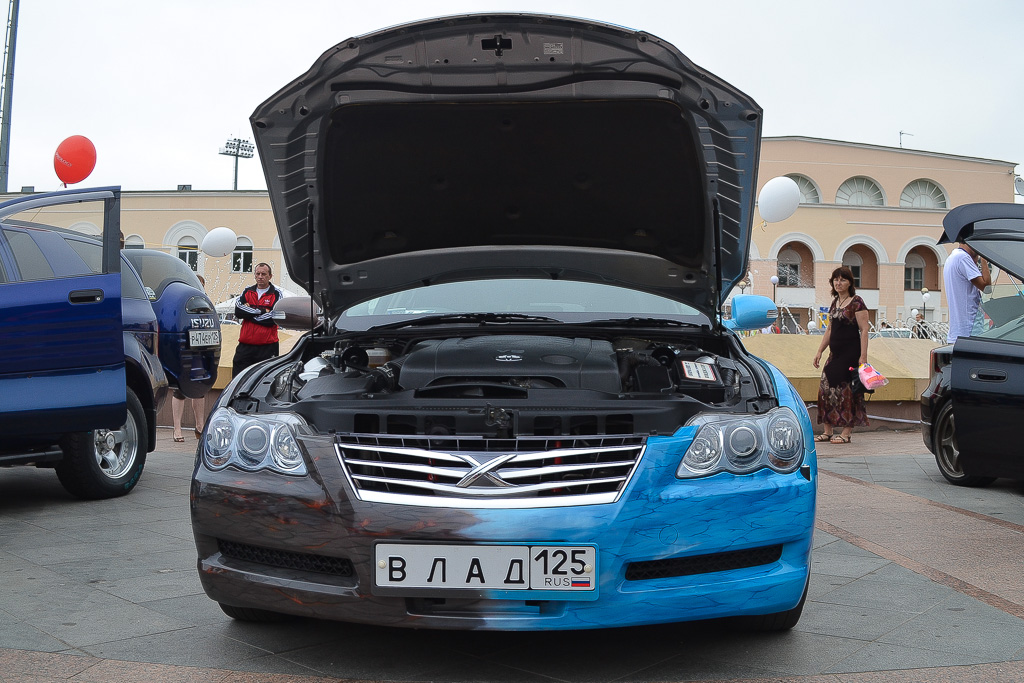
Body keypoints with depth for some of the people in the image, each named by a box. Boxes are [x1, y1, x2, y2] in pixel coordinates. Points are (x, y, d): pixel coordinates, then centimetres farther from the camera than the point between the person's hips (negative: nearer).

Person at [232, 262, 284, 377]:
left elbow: (272, 318, -10)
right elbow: (238, 311, -2)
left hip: (267, 347, -3)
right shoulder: (247, 291, 14)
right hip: (245, 345, 3)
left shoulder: (276, 294, 3)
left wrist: (248, 313, -5)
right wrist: (261, 311, -9)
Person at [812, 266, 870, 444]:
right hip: (835, 353, 8)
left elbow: (864, 330, -13)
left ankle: (846, 433, 2)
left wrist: (863, 356, -18)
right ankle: (828, 431, 13)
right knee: (826, 389, 5)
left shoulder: (857, 303, -9)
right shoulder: (834, 302, 14)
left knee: (847, 389, -5)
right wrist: (820, 351, 17)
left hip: (850, 354, -8)